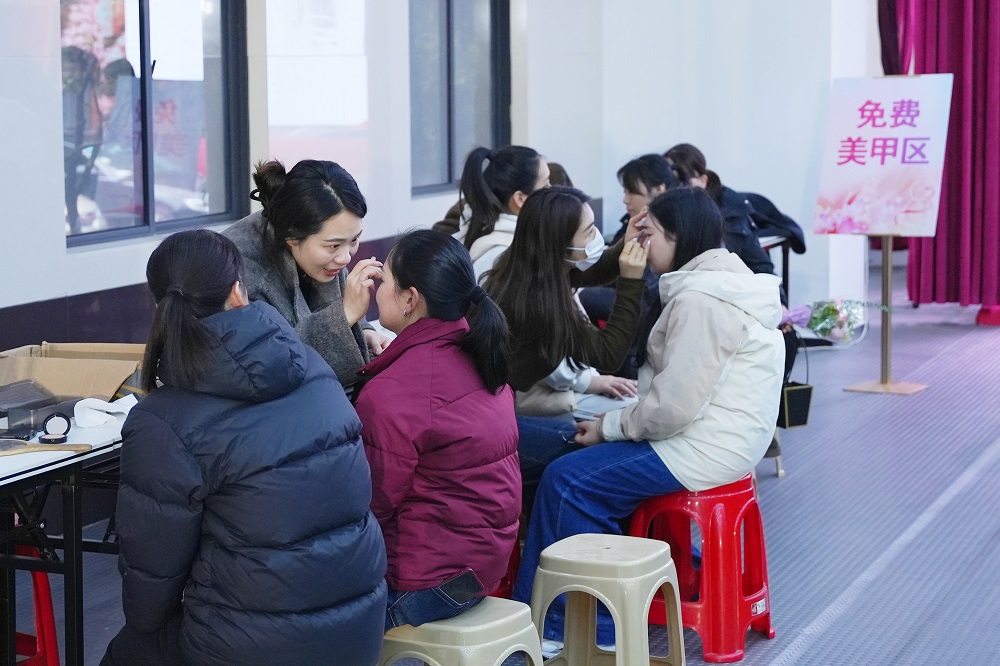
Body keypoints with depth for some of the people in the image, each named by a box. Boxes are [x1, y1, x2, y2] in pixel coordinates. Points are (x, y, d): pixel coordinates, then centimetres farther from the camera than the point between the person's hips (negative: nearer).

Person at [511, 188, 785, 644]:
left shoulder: (699, 300, -20)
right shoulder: (717, 282, 14)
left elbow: (674, 404, -24)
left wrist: (611, 426, -9)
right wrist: (613, 420, 4)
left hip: (702, 450, -11)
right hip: (706, 434, 11)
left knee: (568, 481, -9)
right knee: (566, 445, 13)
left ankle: (594, 626, 3)